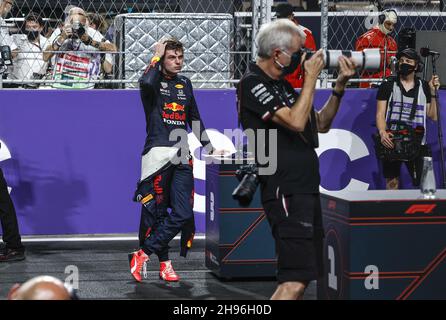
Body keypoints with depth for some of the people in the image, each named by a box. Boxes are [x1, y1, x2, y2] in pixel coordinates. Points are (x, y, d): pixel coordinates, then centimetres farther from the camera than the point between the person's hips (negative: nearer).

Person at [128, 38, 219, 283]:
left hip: (182, 157, 5)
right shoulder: (154, 82, 1)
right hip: (157, 154, -5)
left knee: (183, 214, -6)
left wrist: (208, 146, 27)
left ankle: (142, 254, -2)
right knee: (156, 212, -4)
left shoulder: (185, 84, 19)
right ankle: (164, 263, 6)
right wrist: (157, 55, -12)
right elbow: (146, 83, -26)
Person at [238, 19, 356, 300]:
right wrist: (311, 77, -11)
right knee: (296, 279, -18)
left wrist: (340, 86, 9)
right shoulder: (253, 84, -10)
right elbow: (296, 121, -21)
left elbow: (321, 125, 21)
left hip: (307, 190, 10)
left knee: (304, 276, 11)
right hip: (286, 192, -10)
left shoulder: (282, 84, 17)